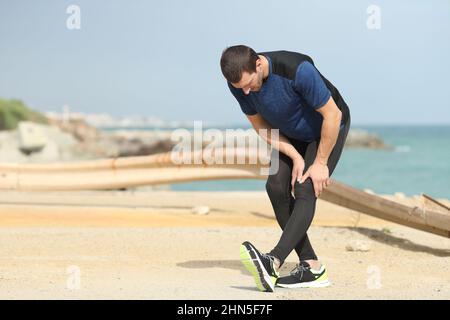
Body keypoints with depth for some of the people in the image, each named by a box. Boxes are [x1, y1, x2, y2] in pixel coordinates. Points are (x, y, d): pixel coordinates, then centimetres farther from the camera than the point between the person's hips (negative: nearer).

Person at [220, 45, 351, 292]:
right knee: (276, 186, -11)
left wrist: (320, 163, -21)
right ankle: (311, 267, -8)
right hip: (292, 136, 6)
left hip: (329, 128, -6)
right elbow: (261, 126, -6)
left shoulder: (298, 70, -39)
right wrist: (296, 157, -14)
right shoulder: (238, 83, -20)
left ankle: (274, 260, -35)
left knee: (305, 191, -21)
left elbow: (332, 115, -28)